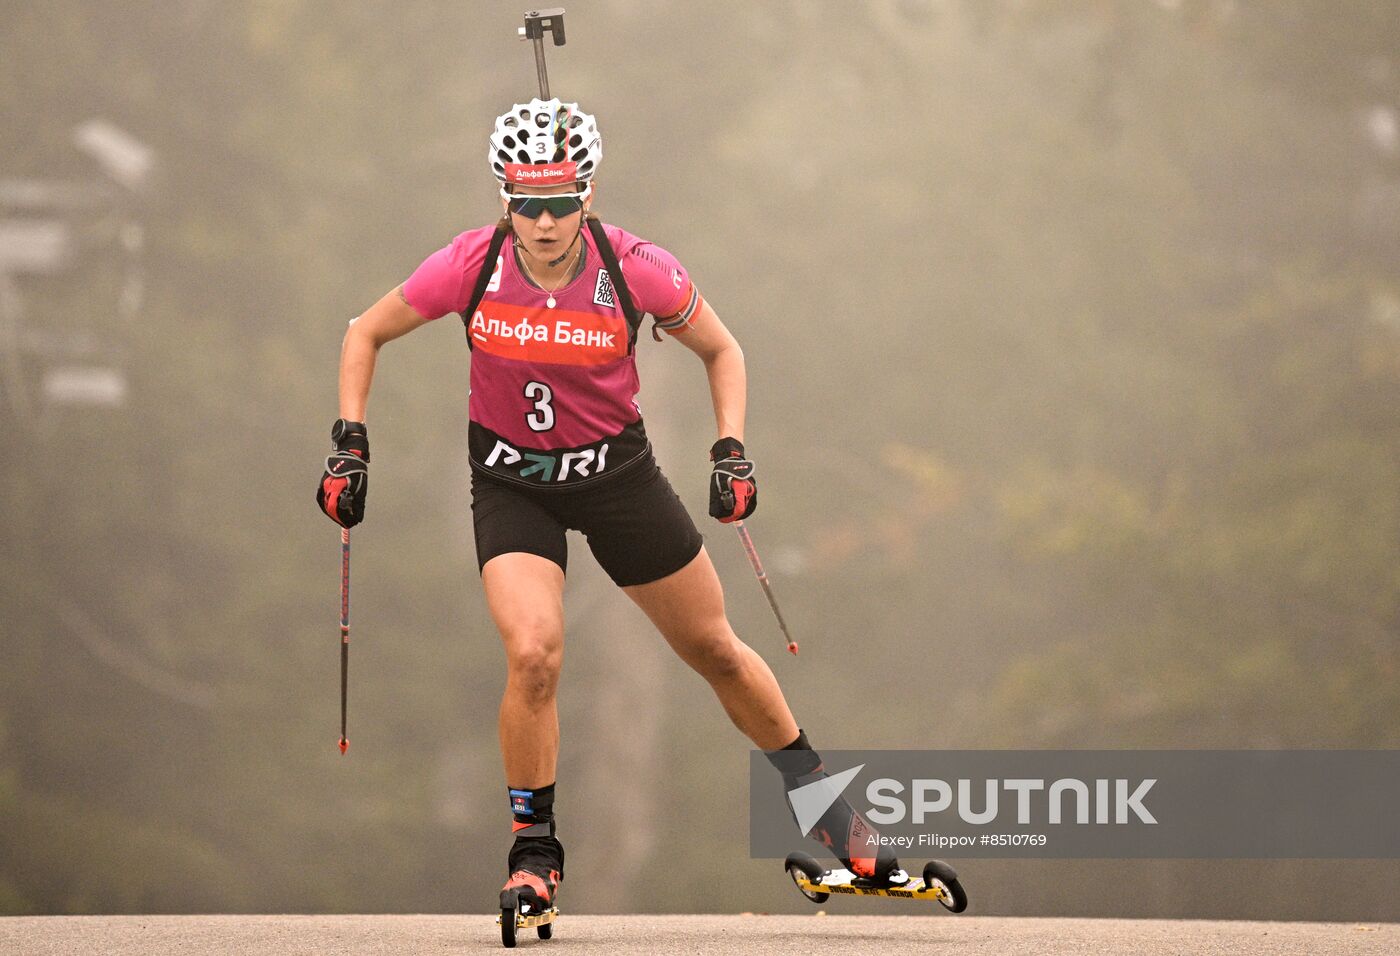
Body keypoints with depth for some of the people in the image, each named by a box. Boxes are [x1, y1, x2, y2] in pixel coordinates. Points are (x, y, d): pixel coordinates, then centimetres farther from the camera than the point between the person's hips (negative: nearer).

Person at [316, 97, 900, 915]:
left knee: (715, 652, 10)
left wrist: (732, 450, -12)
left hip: (616, 470, 1)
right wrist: (350, 442, -10)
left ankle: (819, 797, 32)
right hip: (510, 479, -1)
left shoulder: (636, 269, -20)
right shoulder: (473, 267, -20)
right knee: (534, 655, -22)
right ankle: (534, 851, -3)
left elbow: (721, 350, -1)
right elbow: (367, 334, -3)